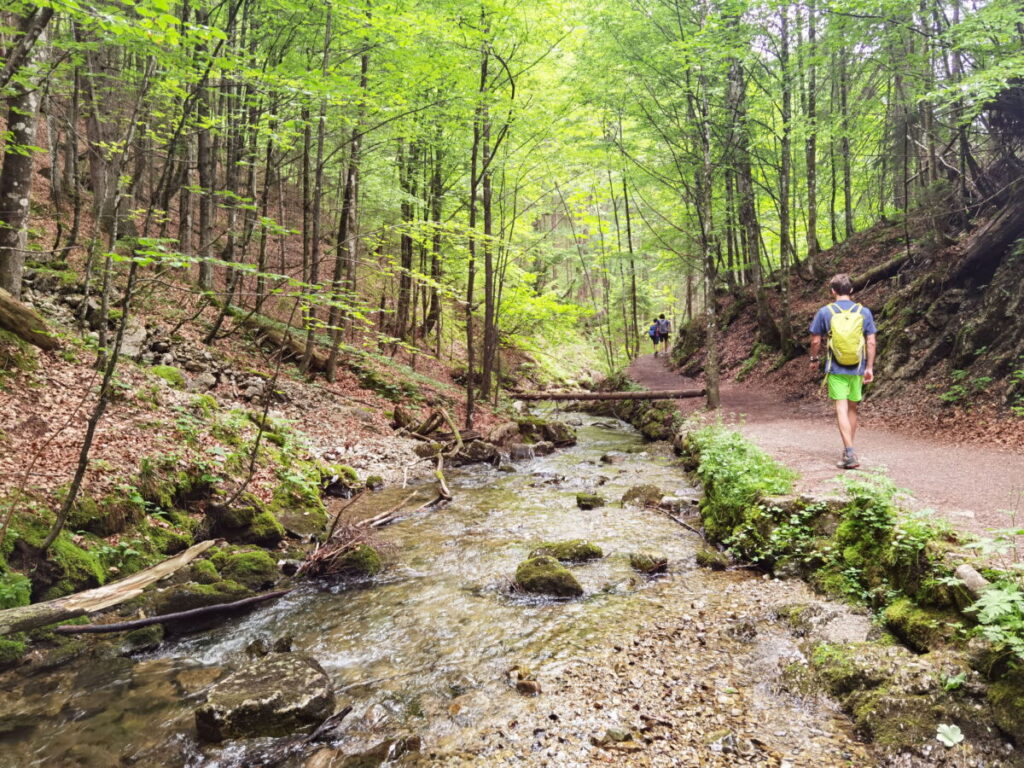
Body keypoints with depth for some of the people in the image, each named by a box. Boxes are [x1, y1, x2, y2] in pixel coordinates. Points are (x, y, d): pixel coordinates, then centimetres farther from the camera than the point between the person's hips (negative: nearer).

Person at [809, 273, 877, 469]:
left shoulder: (824, 312, -5)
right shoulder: (864, 312, 1)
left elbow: (815, 340, 0)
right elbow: (871, 342, 0)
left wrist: (814, 359, 17)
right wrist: (869, 368, 5)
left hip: (836, 369, -3)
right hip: (857, 369, 3)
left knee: (841, 409, -4)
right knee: (852, 409, 15)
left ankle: (850, 453, -15)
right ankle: (849, 451, 26)